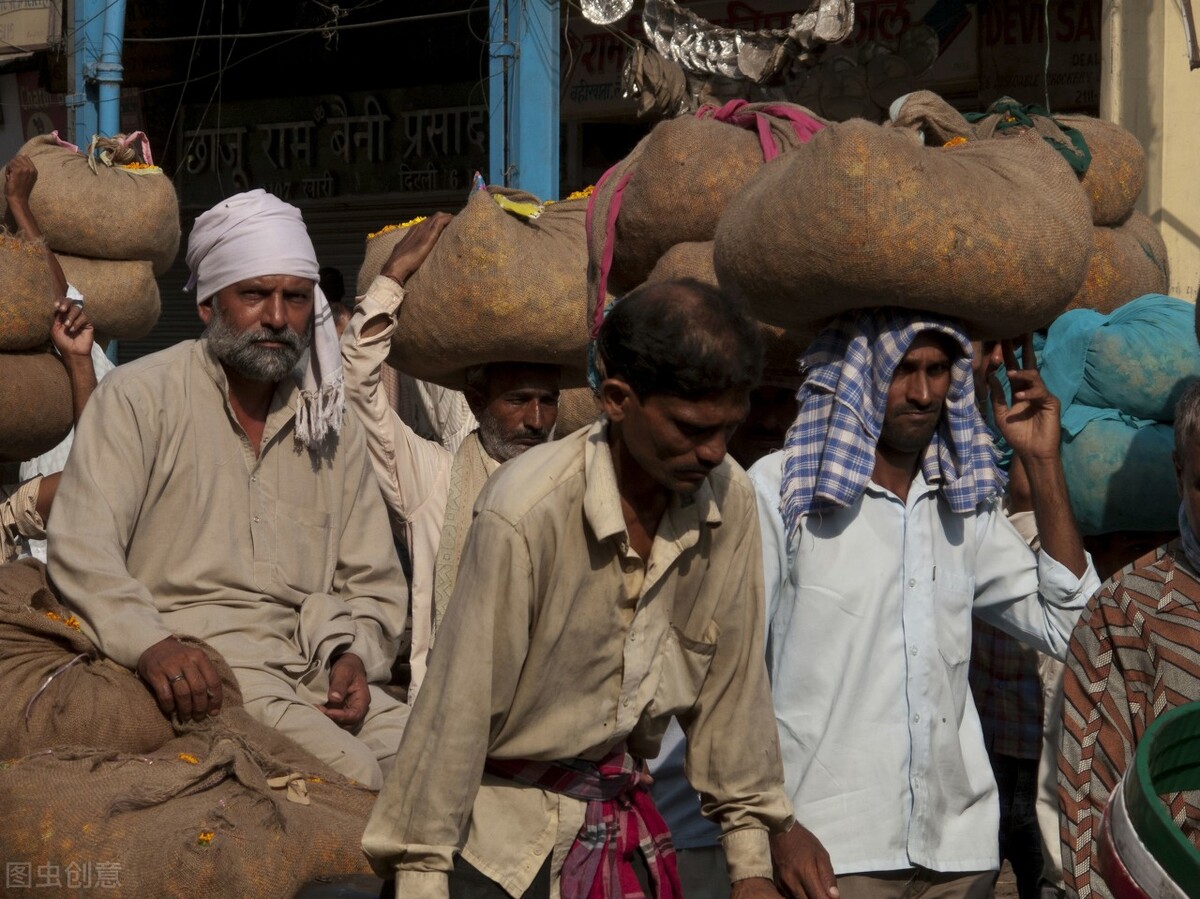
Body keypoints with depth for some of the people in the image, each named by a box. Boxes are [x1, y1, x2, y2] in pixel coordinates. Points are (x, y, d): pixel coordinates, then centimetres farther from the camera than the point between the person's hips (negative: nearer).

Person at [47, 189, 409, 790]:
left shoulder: (333, 430, 20)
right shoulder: (138, 398, 4)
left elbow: (372, 581, 21)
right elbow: (82, 550, -7)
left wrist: (353, 655, -1)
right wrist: (150, 644, -25)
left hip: (310, 670, 6)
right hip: (189, 666, -5)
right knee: (356, 776, -29)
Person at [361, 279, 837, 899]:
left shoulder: (729, 502, -6)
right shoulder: (527, 513, -22)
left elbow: (732, 685, 3)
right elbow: (457, 709, -18)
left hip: (623, 819, 5)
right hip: (504, 831, -5)